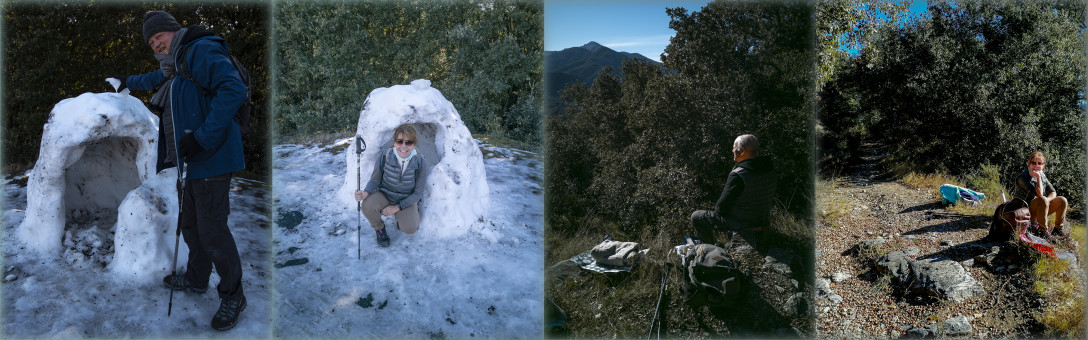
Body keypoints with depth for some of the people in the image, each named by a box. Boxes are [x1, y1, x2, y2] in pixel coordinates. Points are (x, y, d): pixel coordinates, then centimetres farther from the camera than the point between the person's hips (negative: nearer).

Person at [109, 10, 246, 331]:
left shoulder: (201, 51, -14)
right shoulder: (175, 66, 18)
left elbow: (233, 89, -28)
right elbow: (156, 79, 44)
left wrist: (202, 137, -28)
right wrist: (128, 82, 62)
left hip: (210, 159, -10)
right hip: (189, 161, 10)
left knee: (212, 231, -8)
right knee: (190, 225, 20)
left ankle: (232, 297, 4)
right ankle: (196, 279, 37)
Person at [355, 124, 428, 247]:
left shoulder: (420, 163, -20)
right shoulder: (384, 157, -19)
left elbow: (417, 193, -10)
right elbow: (375, 180, -7)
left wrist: (397, 208, -16)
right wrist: (366, 192, -30)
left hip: (406, 200, 0)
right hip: (384, 195, 1)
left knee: (410, 229, -24)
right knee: (368, 205, -32)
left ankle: (402, 217, 15)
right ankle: (379, 228, 3)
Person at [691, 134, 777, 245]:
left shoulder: (737, 175, -28)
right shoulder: (770, 170, -5)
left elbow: (722, 206, -21)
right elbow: (771, 198, 7)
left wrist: (717, 208, 4)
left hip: (742, 224, -8)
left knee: (696, 217, 8)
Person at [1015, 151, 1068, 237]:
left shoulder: (1042, 175, 7)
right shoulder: (1022, 177, -19)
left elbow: (1053, 193, 5)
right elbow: (1039, 194, -28)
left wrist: (1046, 200, -17)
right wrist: (1038, 176, -24)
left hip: (1039, 210, 8)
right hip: (1025, 211, -8)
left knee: (1062, 200, -5)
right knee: (1042, 200, -34)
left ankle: (1058, 229, 7)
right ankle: (1043, 231, -26)